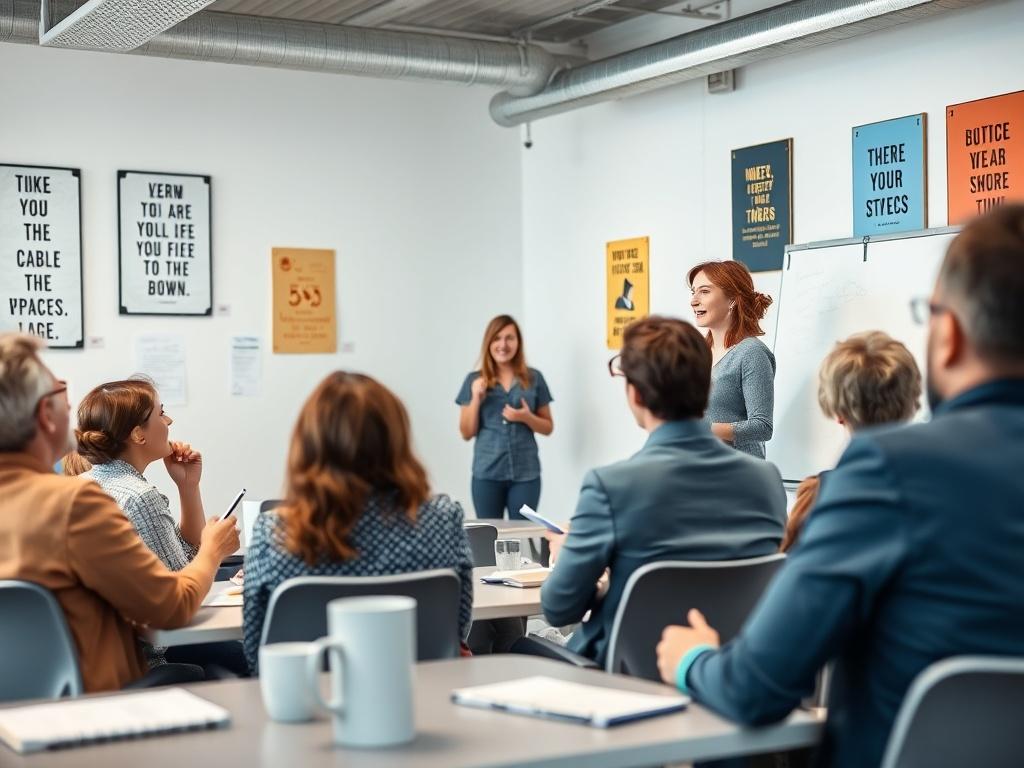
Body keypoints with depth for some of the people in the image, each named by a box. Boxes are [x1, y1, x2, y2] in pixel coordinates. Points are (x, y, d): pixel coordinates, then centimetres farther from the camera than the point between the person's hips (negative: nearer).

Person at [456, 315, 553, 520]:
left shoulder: (534, 378, 6)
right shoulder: (475, 380, 5)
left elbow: (548, 427, 11)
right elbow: (467, 433, 6)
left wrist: (526, 417, -8)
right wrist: (476, 399, -7)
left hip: (526, 473, 0)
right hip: (487, 473, 0)